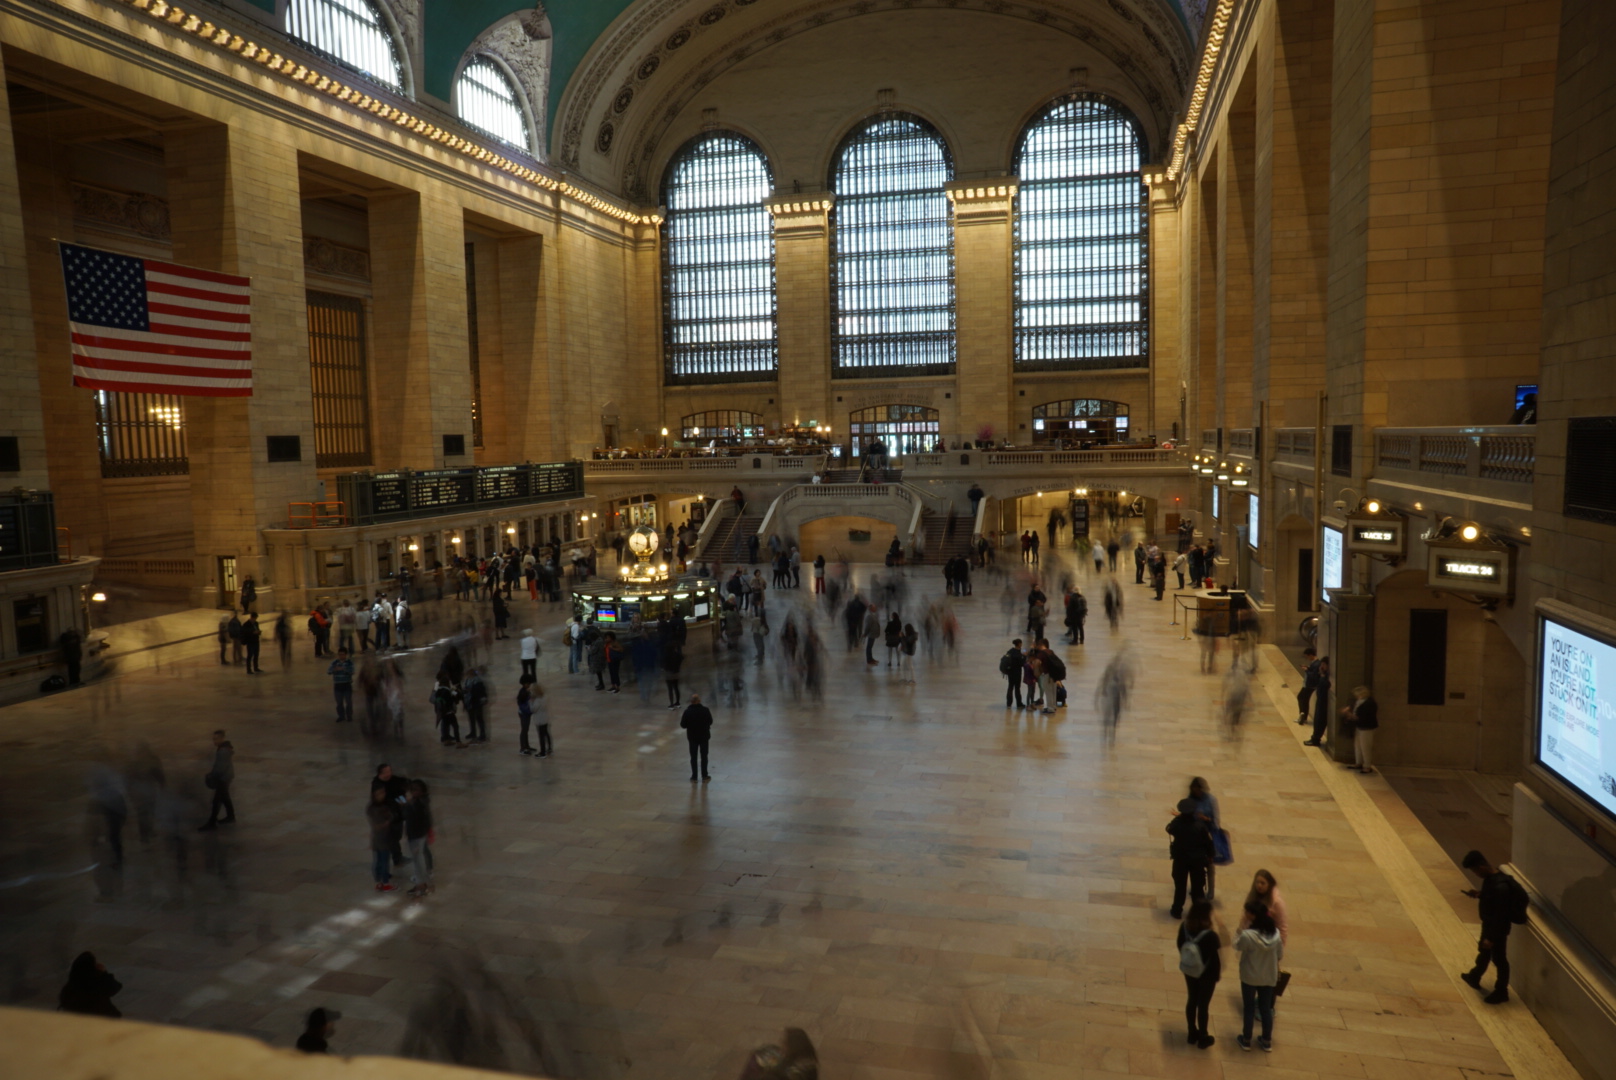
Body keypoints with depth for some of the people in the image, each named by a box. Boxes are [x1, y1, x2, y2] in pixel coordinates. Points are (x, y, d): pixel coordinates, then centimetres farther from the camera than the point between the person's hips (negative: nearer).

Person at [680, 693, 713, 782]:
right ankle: (704, 775, 21)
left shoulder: (687, 711, -17)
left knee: (693, 757, 11)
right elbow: (710, 722, -4)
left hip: (692, 737, 0)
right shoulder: (705, 710, -17)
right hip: (704, 736, 0)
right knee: (704, 756, 15)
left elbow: (683, 725, -11)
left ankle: (694, 777, 13)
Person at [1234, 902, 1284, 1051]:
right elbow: (1280, 956, -3)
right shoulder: (1276, 933, -16)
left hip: (1250, 977, -4)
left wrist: (1240, 928, -9)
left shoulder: (1247, 935, -30)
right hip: (1269, 977, 4)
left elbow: (1237, 946, -9)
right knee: (1266, 1009, 21)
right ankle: (1267, 1042, 35)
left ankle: (1246, 1040, 31)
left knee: (1249, 1008, 16)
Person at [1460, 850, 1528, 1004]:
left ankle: (1501, 992, 31)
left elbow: (1500, 916, -29)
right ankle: (1475, 977, 48)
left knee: (1498, 959, 12)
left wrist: (1491, 938, -23)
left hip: (1498, 928, -9)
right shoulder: (1491, 877, -7)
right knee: (1483, 952, 28)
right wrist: (1478, 894, -3)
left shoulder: (1500, 886, -36)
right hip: (1489, 923, 9)